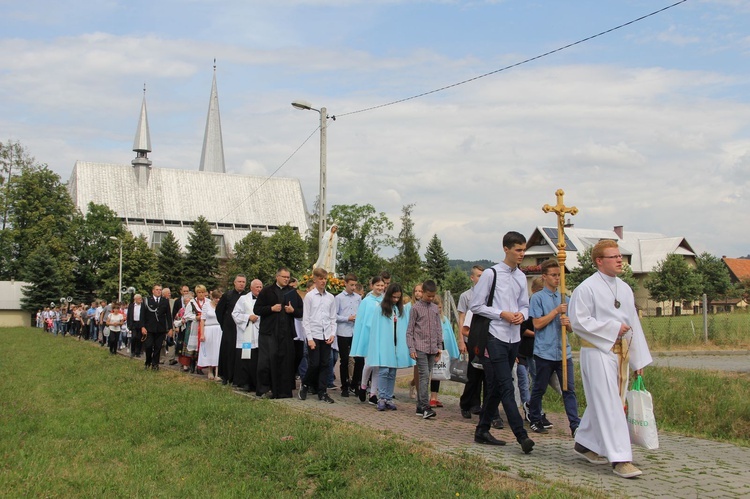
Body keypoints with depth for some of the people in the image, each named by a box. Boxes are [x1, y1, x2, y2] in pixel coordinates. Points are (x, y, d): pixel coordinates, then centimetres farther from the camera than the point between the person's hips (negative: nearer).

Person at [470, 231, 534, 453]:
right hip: (495, 337, -7)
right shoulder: (491, 274, -7)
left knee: (496, 388, 12)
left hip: (514, 338, 7)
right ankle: (522, 436, -11)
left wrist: (521, 315, -4)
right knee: (506, 388, -10)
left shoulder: (521, 277, 11)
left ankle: (482, 431, 23)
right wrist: (502, 314, -14)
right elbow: (476, 306, -6)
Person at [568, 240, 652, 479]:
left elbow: (633, 323, 15)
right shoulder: (587, 288, -10)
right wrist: (613, 328, -14)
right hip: (598, 352, -7)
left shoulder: (625, 288, 12)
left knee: (601, 403, 15)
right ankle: (619, 458, -5)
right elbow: (578, 321, -16)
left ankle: (585, 443, 31)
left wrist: (639, 359, 13)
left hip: (620, 353, 7)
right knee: (609, 405, -8)